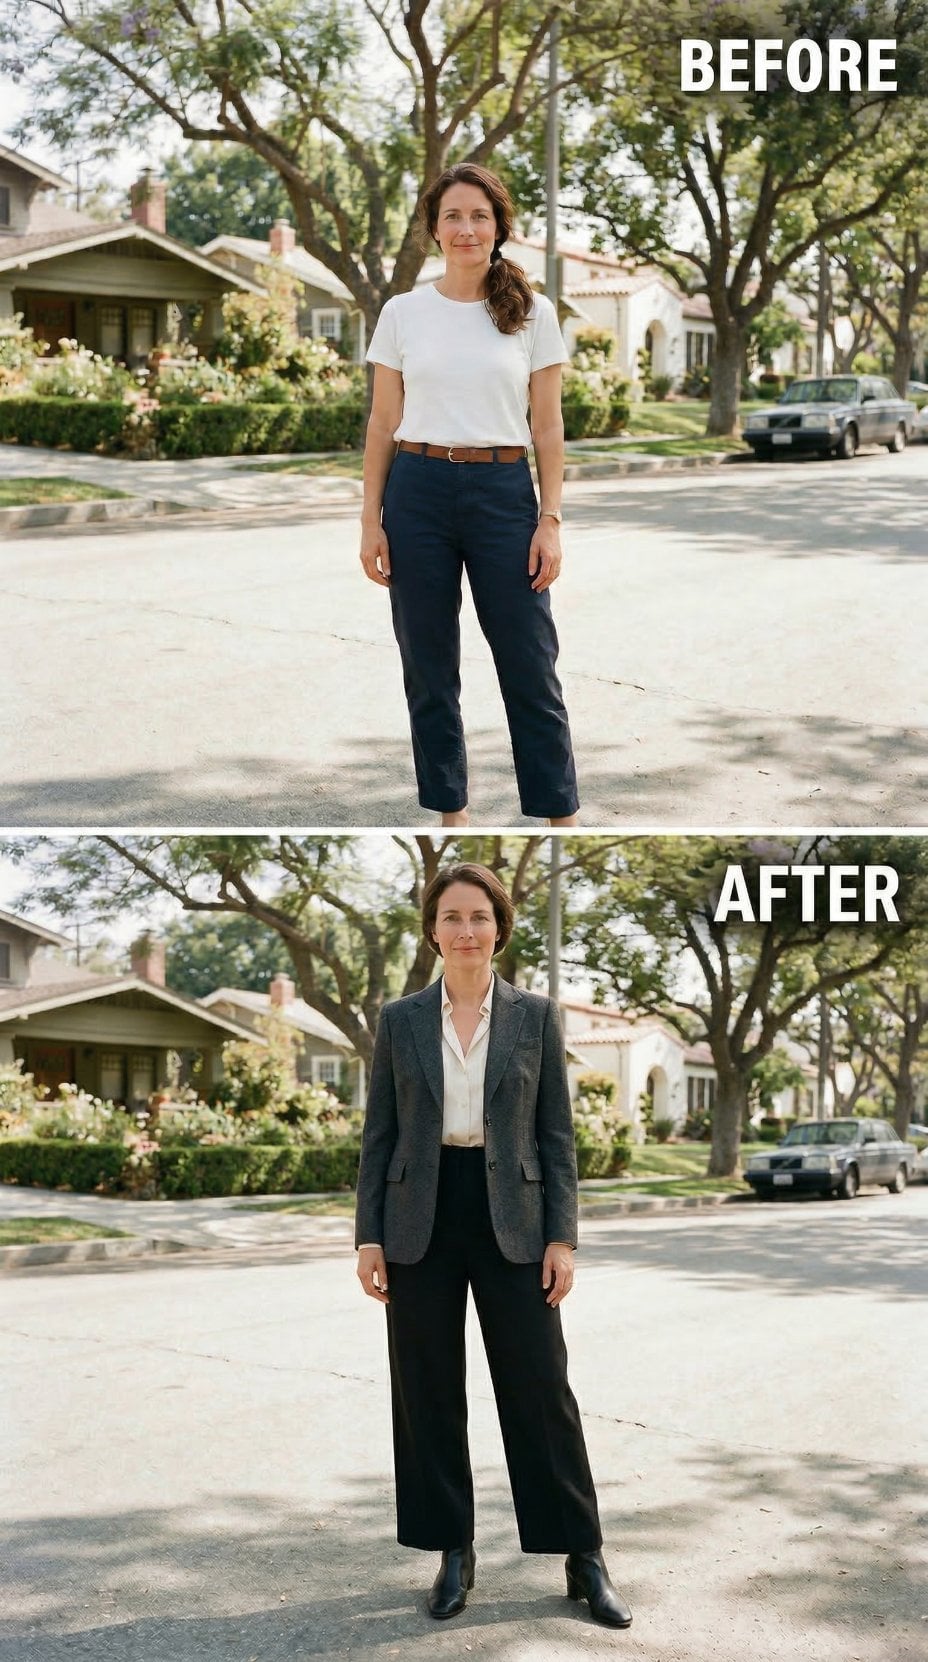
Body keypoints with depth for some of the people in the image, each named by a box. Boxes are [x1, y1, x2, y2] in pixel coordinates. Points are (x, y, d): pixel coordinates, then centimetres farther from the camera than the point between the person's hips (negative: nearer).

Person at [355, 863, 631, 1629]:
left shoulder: (536, 1015, 2)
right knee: (428, 1391, 5)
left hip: (511, 1218, -1)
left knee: (540, 1385, 0)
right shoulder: (400, 1020, 4)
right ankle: (453, 1551, 18)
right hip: (422, 1220, 1)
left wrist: (563, 1237, -5)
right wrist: (369, 1236, -2)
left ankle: (584, 1556, 10)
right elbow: (379, 1135, 5)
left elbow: (558, 1134, 2)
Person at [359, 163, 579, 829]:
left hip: (503, 492, -1)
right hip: (419, 490, 1)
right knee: (429, 666, 6)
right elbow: (383, 422, 6)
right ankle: (452, 811, 19)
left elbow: (548, 427, 1)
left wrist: (551, 520, -6)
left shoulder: (533, 313, 1)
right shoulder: (403, 312, 4)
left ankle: (562, 814, 12)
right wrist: (371, 519, 0)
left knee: (530, 663, 1)